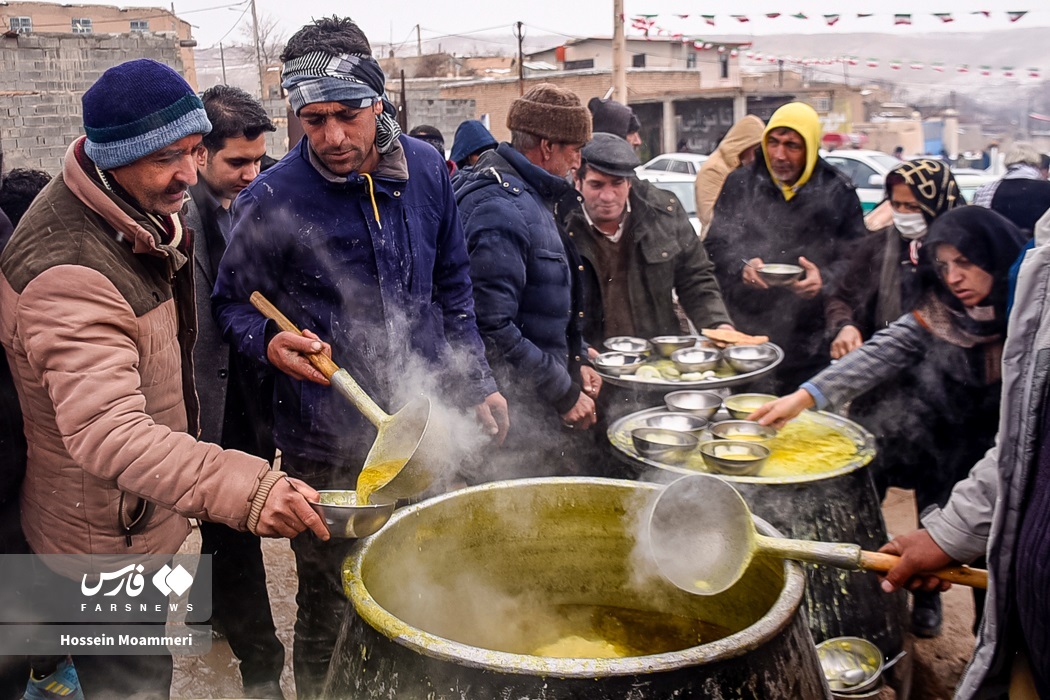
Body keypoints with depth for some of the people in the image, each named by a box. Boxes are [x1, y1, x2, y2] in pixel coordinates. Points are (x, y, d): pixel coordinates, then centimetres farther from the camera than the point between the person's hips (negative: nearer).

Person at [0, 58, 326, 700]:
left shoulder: (140, 215, -1)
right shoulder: (70, 274, -34)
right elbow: (107, 432, -45)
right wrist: (245, 488, -57)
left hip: (142, 521, 9)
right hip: (105, 541, -9)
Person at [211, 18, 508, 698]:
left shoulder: (426, 169, -1)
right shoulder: (271, 200, -13)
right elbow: (233, 304, -1)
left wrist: (477, 385, 9)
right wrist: (270, 342, -23)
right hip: (327, 444, -4)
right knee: (327, 603, 10)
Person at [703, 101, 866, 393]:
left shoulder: (838, 192, 3)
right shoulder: (740, 184, 7)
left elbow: (856, 258, 3)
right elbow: (714, 245, 7)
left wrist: (825, 279, -17)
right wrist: (741, 267, -13)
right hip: (746, 333, 1)